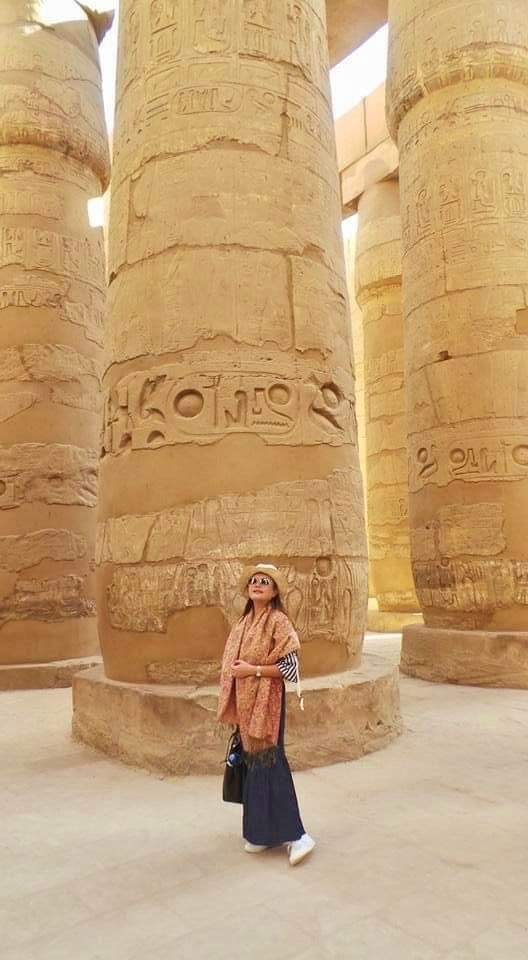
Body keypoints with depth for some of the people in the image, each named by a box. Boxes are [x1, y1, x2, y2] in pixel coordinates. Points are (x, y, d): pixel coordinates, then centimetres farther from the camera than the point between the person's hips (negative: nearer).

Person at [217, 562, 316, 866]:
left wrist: (253, 670, -18)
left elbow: (291, 665, -16)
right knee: (253, 763, 12)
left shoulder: (278, 621, -12)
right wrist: (234, 709, 16)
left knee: (268, 763, -5)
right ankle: (261, 831, 25)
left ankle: (296, 835, 4)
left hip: (267, 702, -7)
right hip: (245, 703, 7)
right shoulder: (245, 622, 9)